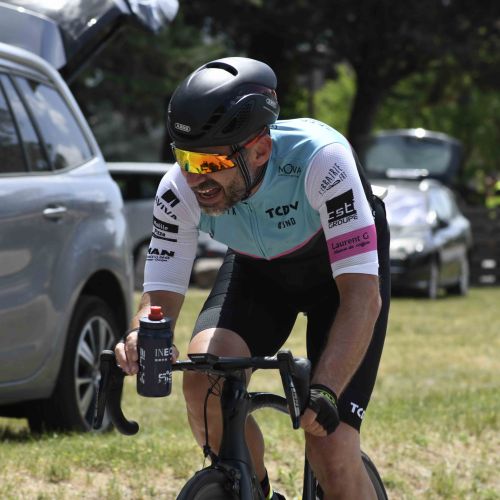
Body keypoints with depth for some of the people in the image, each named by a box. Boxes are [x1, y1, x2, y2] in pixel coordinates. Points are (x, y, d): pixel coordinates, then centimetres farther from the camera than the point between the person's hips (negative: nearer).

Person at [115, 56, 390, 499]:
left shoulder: (319, 159, -39)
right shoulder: (180, 191, -27)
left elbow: (363, 295, -41)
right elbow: (161, 297, -21)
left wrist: (324, 391, -54)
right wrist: (142, 338, -46)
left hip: (342, 266, -3)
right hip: (258, 268, 3)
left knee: (332, 454, -17)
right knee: (204, 376, -27)